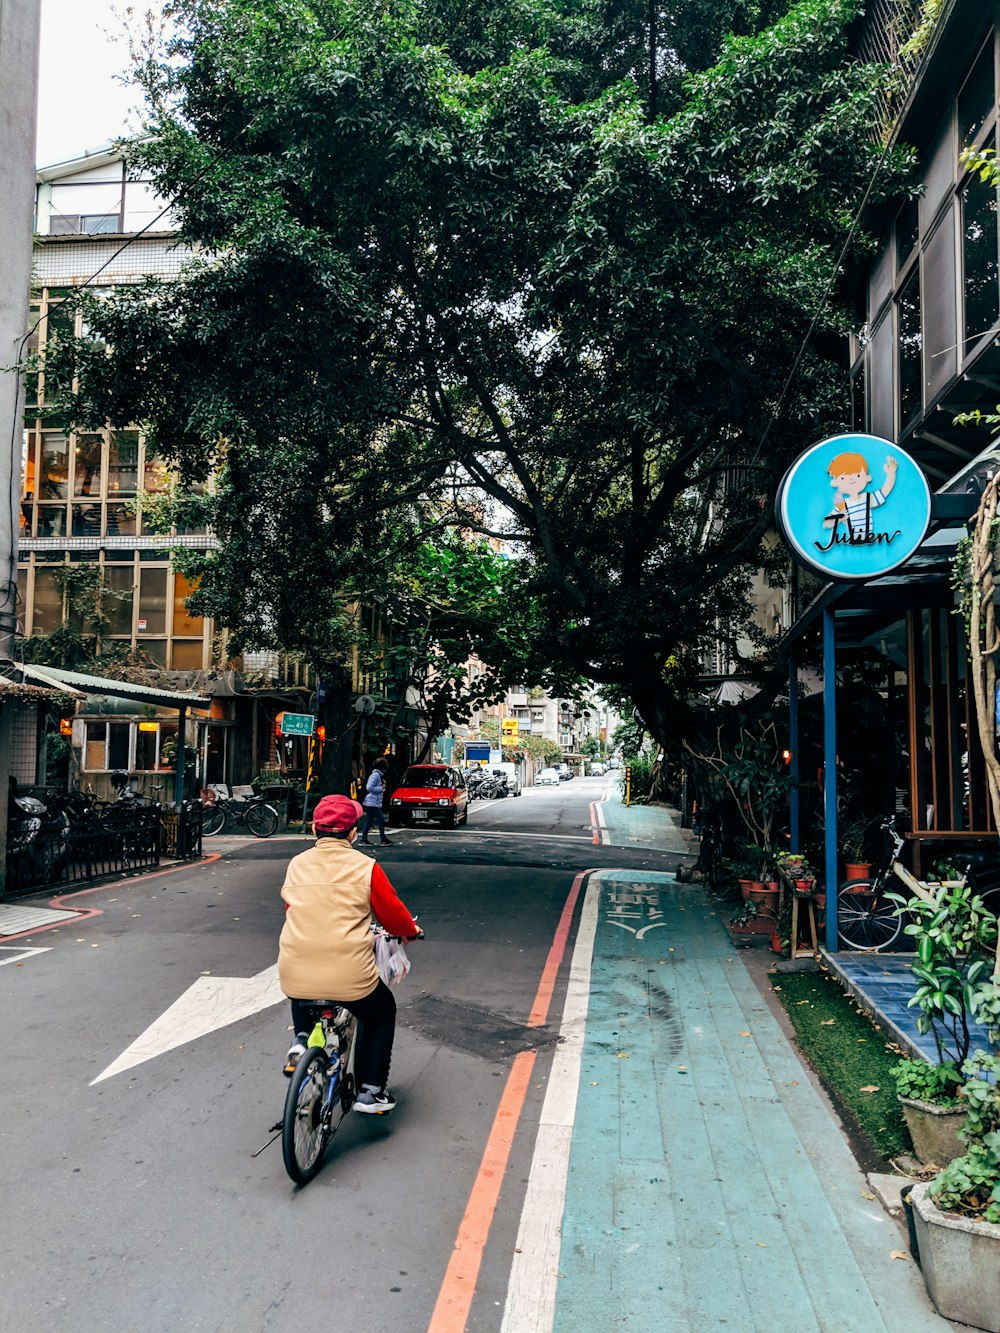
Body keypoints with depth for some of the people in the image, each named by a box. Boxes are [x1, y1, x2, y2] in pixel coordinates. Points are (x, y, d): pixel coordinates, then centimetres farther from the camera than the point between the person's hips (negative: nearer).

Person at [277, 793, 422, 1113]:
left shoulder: (296, 865, 5)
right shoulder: (365, 867, -5)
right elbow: (393, 915, 3)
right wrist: (412, 930, 25)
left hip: (294, 978, 4)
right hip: (349, 981, -3)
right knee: (382, 1011, 27)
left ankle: (302, 1040, 18)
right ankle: (370, 1091, 26)